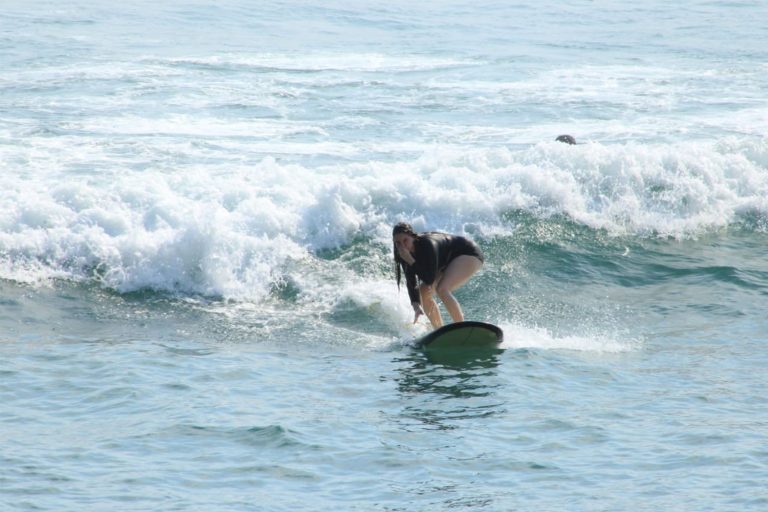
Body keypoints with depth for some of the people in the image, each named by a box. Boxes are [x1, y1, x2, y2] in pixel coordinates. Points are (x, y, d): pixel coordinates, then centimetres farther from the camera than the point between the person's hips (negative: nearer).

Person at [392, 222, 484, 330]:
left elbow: (430, 279, -36)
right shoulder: (406, 253, -11)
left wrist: (410, 261, -39)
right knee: (423, 291, -1)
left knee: (442, 289, -29)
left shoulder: (427, 245, -34)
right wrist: (416, 306, -24)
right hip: (448, 261, 9)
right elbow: (410, 282, -10)